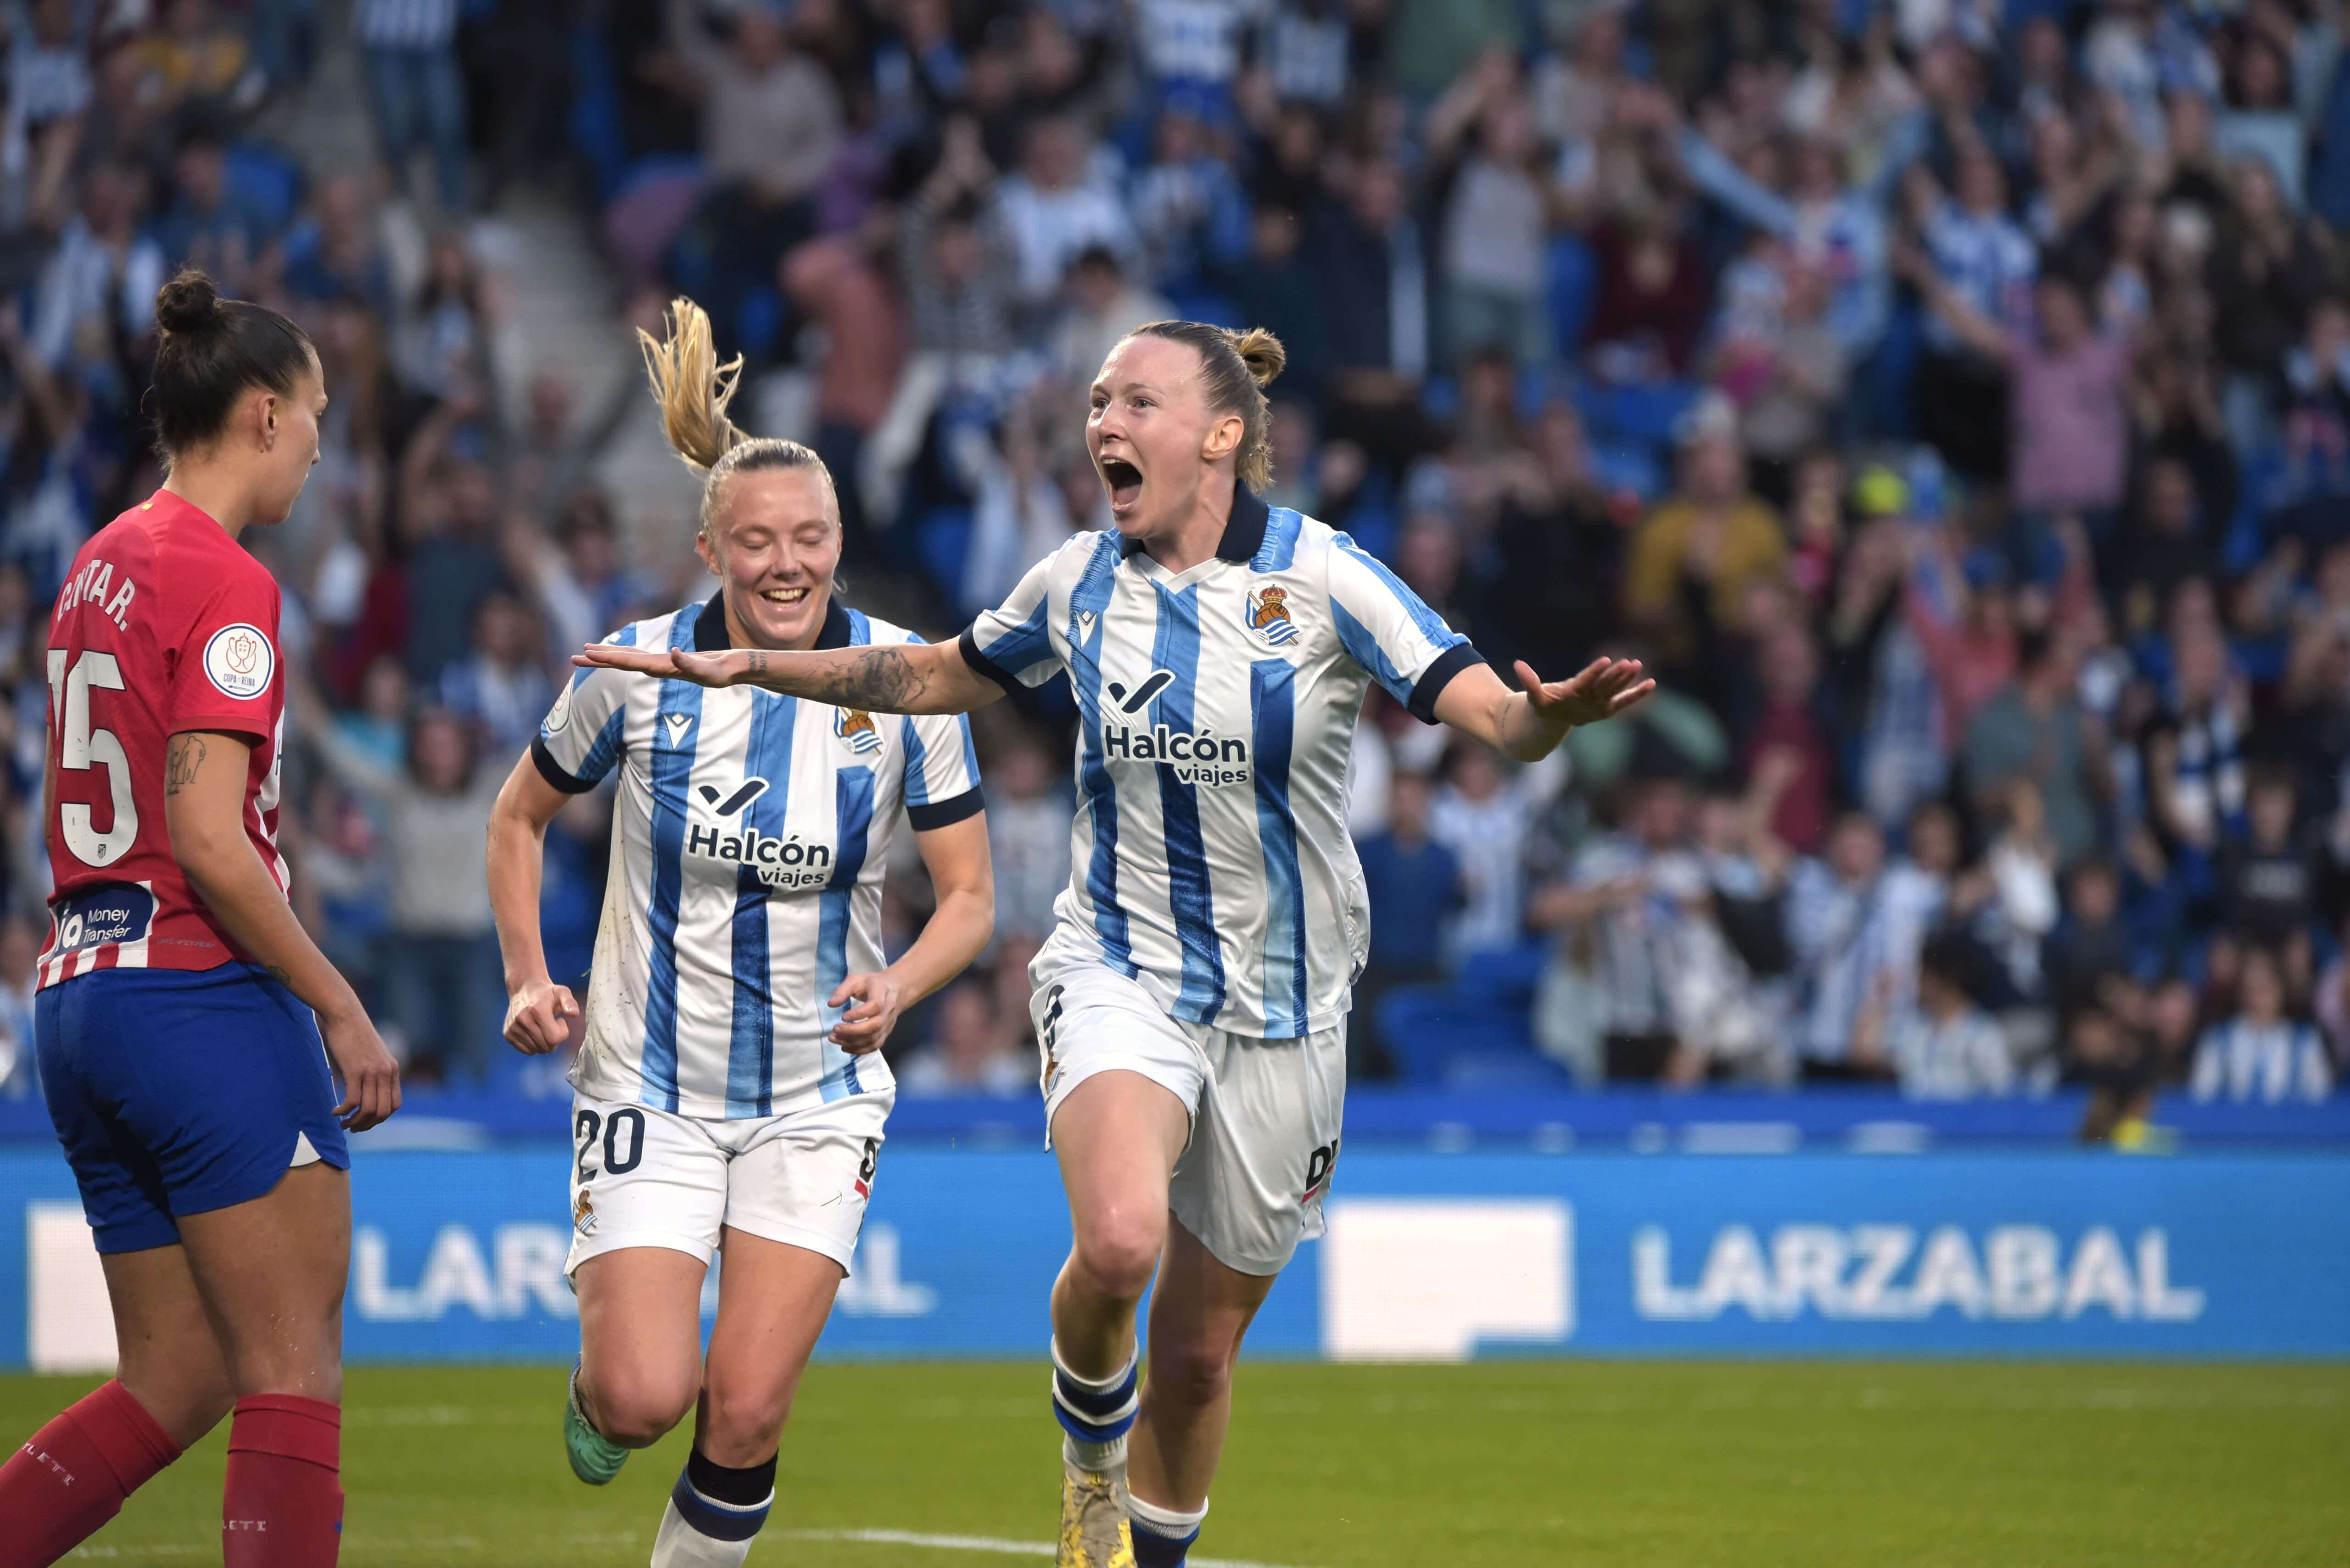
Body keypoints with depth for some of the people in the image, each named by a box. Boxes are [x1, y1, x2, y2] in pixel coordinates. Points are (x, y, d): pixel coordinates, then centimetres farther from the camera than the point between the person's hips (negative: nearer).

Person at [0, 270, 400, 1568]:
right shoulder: (225, 582, -12)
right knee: (295, 1376, -4)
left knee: (176, 1385, 11)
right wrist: (341, 1006, -12)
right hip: (203, 997, -9)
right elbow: (207, 838, -18)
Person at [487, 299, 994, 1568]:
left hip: (818, 1092, 1)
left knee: (747, 1407, -9)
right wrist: (528, 978, -4)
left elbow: (969, 895, 0)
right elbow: (521, 816, 8)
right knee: (645, 1396, -13)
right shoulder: (635, 671, -9)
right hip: (650, 1084, -1)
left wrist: (895, 989, -20)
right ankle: (594, 1396, 24)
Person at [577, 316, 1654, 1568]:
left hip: (1281, 1007, -1)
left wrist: (1554, 713, -39)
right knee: (1120, 1241, -29)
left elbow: (1502, 724, -15)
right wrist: (748, 666, 13)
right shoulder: (1078, 582, 1)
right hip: (1119, 975, 1)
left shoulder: (1322, 577, -9)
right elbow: (938, 676, 20)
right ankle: (1090, 1449, 2)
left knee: (1197, 1353, 6)